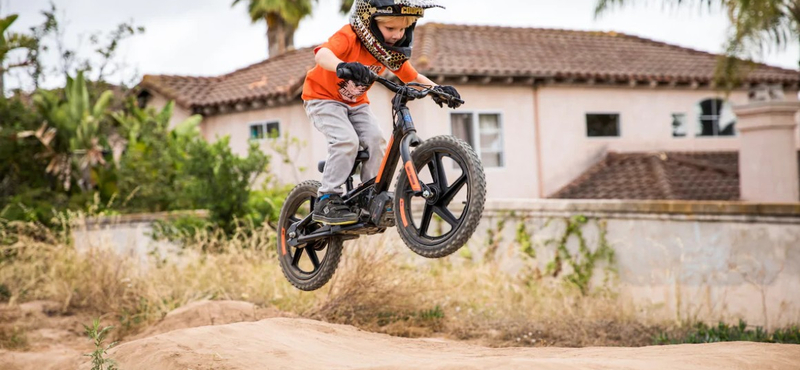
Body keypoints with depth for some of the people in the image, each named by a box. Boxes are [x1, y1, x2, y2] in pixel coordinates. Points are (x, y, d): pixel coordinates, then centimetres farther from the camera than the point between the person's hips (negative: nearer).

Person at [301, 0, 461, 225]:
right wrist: (342, 66, -70)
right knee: (347, 140, -26)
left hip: (355, 103, 6)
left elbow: (411, 77, 3)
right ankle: (326, 202, -18)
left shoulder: (393, 51, -9)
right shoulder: (349, 37, -29)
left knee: (375, 140, -15)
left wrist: (436, 88, -16)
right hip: (323, 97, -6)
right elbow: (322, 54, -48)